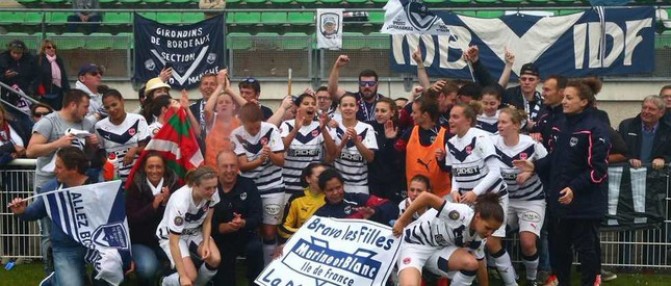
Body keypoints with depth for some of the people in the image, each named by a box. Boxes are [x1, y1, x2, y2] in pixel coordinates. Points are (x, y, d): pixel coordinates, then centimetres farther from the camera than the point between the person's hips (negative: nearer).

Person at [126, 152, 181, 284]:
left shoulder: (173, 184, 0)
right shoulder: (135, 187, -3)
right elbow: (131, 219, -12)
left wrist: (167, 203, -22)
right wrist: (153, 206, -24)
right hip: (141, 242, -1)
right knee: (148, 268, -31)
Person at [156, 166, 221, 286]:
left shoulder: (212, 193, -22)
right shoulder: (180, 201, -36)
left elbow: (207, 221, -5)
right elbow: (174, 243, -33)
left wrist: (206, 244, -23)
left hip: (194, 231, 5)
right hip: (170, 235, -4)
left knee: (215, 259, -24)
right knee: (191, 276, -24)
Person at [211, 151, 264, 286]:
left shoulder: (248, 185, -4)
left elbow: (258, 216, -9)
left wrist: (243, 223, -31)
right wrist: (223, 227, -32)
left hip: (245, 235, 0)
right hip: (220, 239, 0)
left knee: (255, 249, -31)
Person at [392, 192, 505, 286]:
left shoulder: (478, 238, -8)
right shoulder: (460, 214, -32)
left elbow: (478, 265, 8)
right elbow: (426, 196, -34)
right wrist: (401, 222, -26)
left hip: (440, 249, 7)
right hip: (414, 244, -7)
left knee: (471, 263, -21)